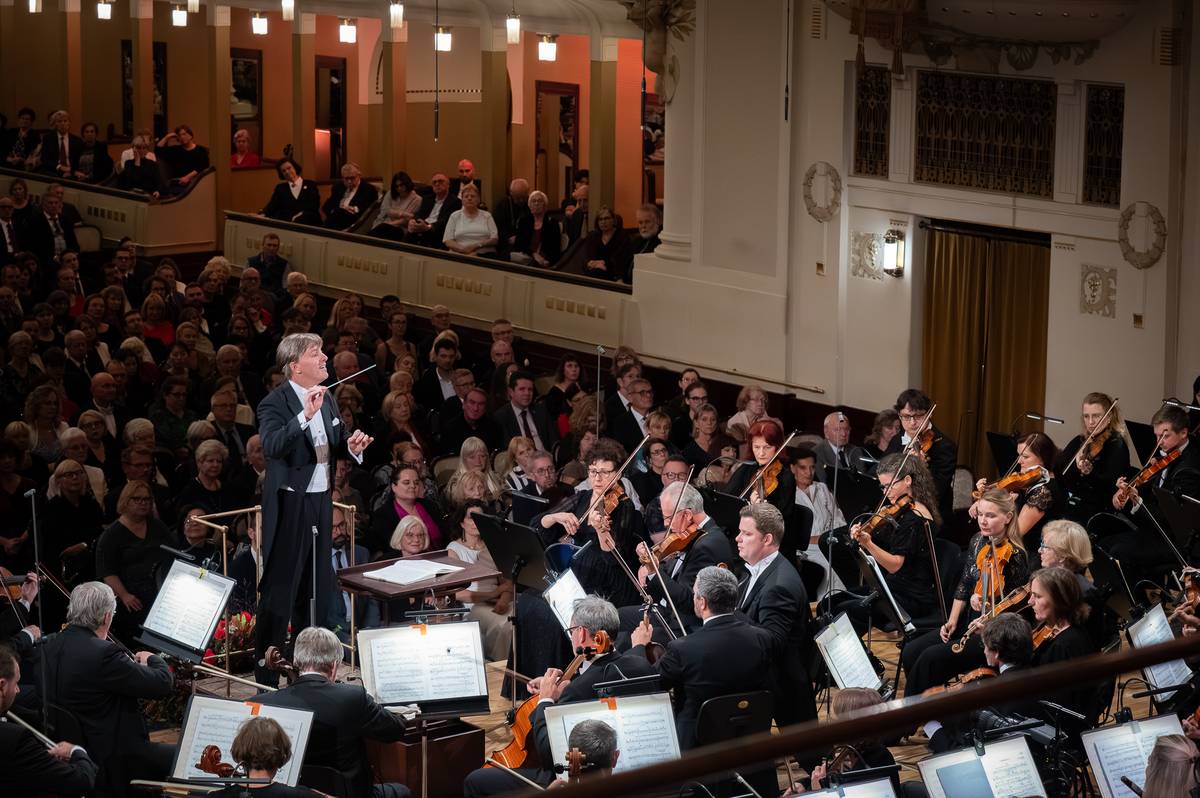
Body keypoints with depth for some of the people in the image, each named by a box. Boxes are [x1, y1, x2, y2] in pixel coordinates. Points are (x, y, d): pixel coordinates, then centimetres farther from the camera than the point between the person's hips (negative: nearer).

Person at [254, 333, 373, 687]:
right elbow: (272, 446, -32)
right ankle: (266, 677, 4)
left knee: (317, 587, 16)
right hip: (289, 505, -8)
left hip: (321, 500, 8)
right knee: (280, 588, -3)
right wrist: (305, 415, -40)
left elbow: (336, 439, 22)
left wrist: (351, 444, -1)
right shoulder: (275, 403, -15)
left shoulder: (325, 398, 9)